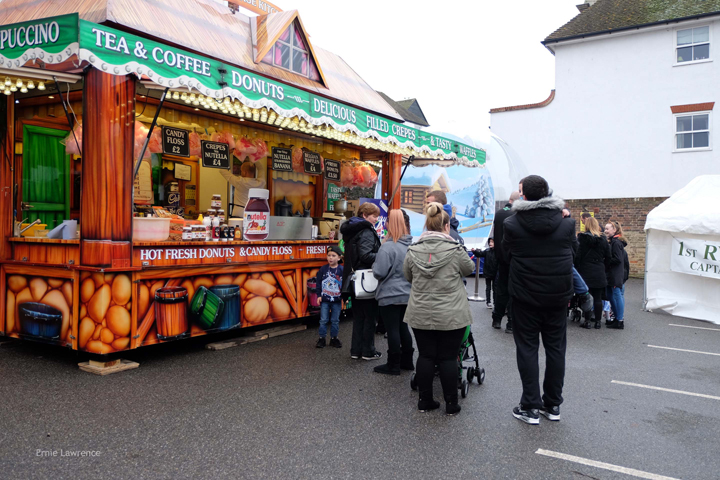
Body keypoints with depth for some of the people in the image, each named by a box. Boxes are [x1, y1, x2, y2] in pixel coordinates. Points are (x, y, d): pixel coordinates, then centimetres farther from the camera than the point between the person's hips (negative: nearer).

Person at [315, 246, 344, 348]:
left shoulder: (342, 270, -4)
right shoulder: (323, 269, -2)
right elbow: (318, 283, 3)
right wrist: (319, 295, -2)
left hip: (337, 300, 0)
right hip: (324, 300, 0)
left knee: (335, 320, 10)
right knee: (323, 320, 4)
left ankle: (334, 338, 23)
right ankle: (321, 338, 15)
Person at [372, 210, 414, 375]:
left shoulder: (388, 247, -19)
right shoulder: (411, 244, 3)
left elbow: (380, 272, -17)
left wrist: (374, 265, 2)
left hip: (390, 295, -7)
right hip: (407, 293, 7)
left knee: (392, 330, 2)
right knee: (403, 327, 17)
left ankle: (393, 365, 11)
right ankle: (407, 361, 26)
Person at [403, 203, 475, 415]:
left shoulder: (413, 250, -4)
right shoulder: (455, 250, -13)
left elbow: (407, 276, 11)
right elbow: (468, 269, 6)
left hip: (420, 314, 3)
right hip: (451, 315, -2)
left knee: (426, 356, 12)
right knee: (448, 358, 7)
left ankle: (425, 401, 22)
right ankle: (451, 404, 17)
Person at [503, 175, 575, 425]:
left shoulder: (512, 225, -11)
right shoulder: (566, 223, -4)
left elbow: (505, 253, 2)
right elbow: (573, 249, 10)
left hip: (525, 296, -2)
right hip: (558, 296, 3)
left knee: (527, 349, 6)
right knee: (555, 348, 13)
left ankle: (531, 407, 9)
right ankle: (553, 405, 23)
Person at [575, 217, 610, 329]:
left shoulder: (581, 238, -8)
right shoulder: (603, 238, 3)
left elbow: (577, 255, -9)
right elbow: (608, 256, 7)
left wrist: (577, 268, -1)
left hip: (585, 272, -3)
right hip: (599, 272, 3)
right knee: (598, 298, 7)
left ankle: (587, 321, 5)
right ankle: (598, 321, 12)